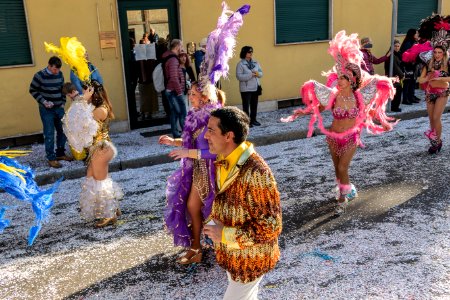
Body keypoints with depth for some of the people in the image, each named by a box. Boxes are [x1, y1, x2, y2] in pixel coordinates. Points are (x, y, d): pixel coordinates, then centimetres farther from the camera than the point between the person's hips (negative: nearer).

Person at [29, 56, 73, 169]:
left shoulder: (60, 74, 1)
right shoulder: (40, 76, -13)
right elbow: (33, 90, -7)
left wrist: (63, 103, 6)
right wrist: (43, 101, -15)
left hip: (59, 108, 5)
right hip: (46, 110, -5)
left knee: (63, 131, 10)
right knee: (49, 134, -3)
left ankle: (60, 153, 26)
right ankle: (51, 158, 5)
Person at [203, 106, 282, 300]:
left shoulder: (255, 173, -31)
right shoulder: (223, 162, -2)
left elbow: (270, 227, -27)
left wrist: (224, 234, -24)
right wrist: (214, 223, -2)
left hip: (250, 258, -8)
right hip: (232, 253, 8)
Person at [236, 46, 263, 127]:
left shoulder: (255, 62, 8)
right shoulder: (240, 64, -10)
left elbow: (261, 73, 11)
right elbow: (239, 76, -19)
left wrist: (258, 74, -13)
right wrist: (251, 75, -25)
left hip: (255, 87, 6)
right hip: (246, 89, -6)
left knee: (254, 104, 13)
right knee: (246, 105, 1)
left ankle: (253, 119, 25)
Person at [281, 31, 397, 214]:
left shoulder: (359, 97, -14)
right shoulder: (332, 95, -15)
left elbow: (370, 111, 2)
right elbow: (319, 108, -1)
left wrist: (383, 123, 7)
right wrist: (304, 112, -8)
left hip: (351, 138, -1)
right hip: (333, 137, 2)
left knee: (342, 168, -8)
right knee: (338, 169, 13)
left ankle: (342, 197, 15)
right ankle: (349, 191, 40)